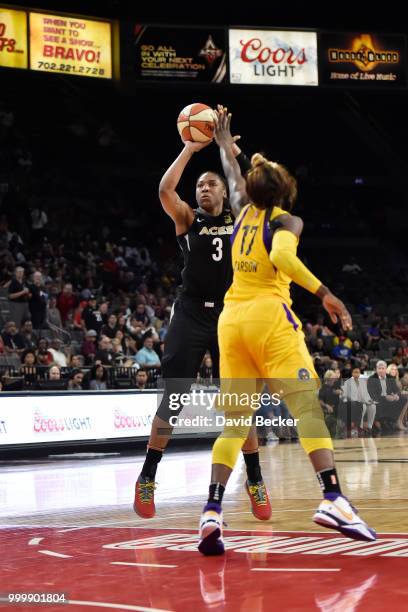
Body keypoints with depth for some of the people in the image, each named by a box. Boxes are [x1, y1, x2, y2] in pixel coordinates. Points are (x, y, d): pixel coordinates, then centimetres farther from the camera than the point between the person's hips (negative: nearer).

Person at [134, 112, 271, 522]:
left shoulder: (238, 218, 10)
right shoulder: (187, 220, 4)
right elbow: (165, 190, -13)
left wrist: (230, 145, -3)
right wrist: (190, 149, -9)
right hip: (191, 316, -1)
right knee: (172, 400, -4)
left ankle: (255, 480, 13)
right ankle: (146, 479, 7)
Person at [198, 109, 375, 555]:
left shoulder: (244, 211, 17)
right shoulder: (286, 220, 1)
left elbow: (232, 175, 38)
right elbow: (281, 257, -20)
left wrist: (224, 140, 54)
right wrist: (324, 294, -20)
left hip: (231, 318, 6)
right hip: (268, 316, -6)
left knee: (234, 422, 4)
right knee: (308, 406, -11)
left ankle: (212, 511, -11)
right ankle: (331, 498, -27)